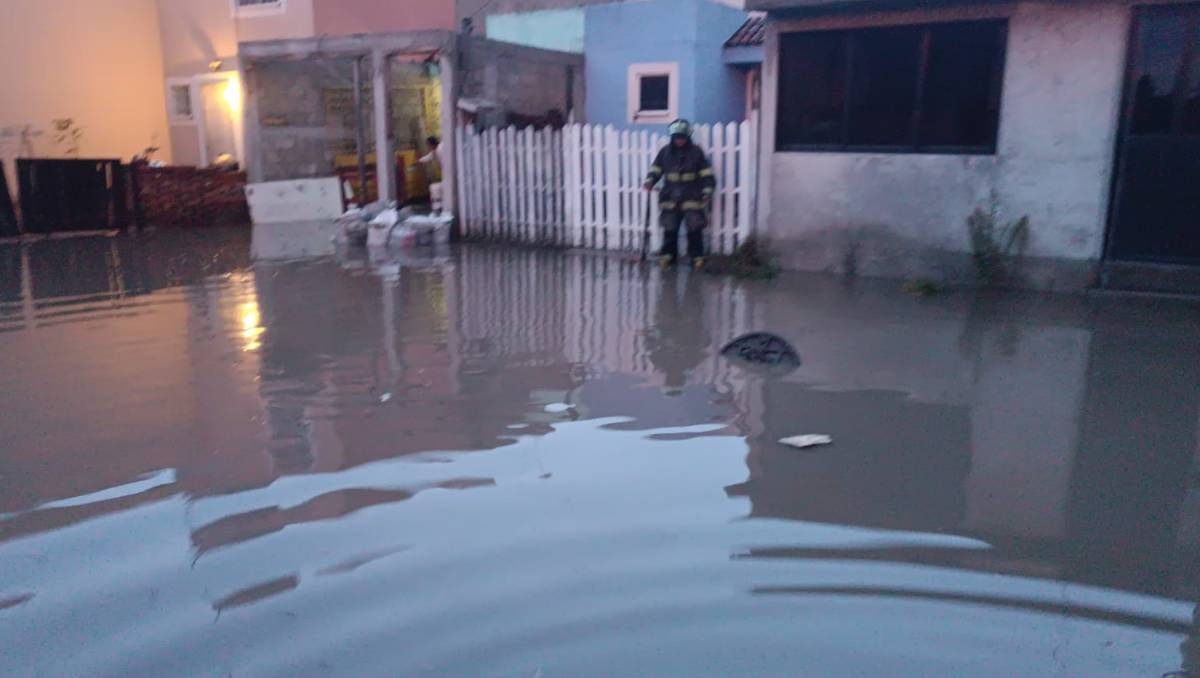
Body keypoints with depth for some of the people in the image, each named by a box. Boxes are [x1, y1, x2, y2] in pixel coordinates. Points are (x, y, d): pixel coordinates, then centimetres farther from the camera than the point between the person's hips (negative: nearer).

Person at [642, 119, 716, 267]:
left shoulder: (696, 152, 0)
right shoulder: (665, 152, 5)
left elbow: (707, 174, 1)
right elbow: (655, 170, 13)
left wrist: (707, 191, -9)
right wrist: (650, 181, -5)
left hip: (692, 198, -2)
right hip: (670, 198, 2)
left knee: (694, 229, -5)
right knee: (670, 229, 4)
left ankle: (697, 256, 6)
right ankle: (668, 255, 18)